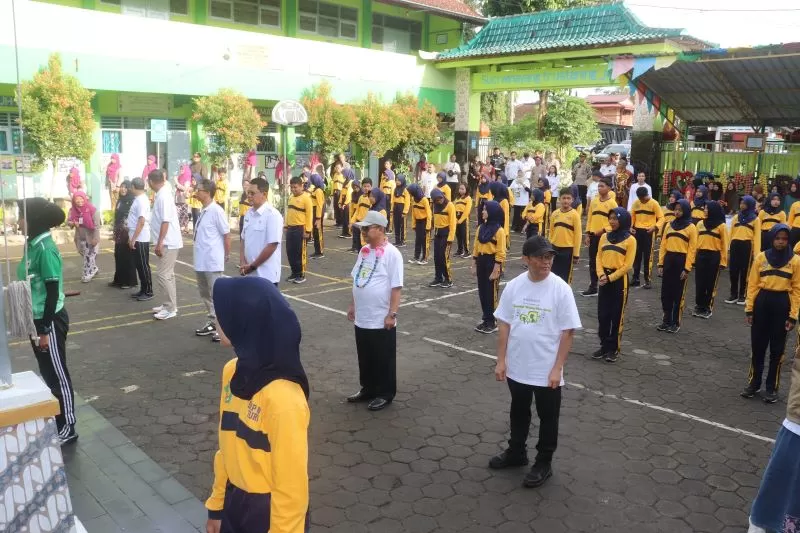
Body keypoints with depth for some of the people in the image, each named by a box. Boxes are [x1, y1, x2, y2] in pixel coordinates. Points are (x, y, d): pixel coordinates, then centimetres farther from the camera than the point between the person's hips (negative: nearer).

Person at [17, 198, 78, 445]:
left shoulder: (45, 249, -21)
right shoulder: (33, 245, 6)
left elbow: (52, 292, -21)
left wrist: (46, 329, -19)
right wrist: (37, 326, 18)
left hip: (50, 321, -9)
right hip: (37, 319, 9)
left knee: (57, 374, 2)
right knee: (47, 372, 18)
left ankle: (67, 429, 14)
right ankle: (55, 422, 32)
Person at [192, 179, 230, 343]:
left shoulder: (216, 211, -15)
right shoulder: (203, 211, 9)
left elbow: (226, 234, -11)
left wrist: (226, 256, -5)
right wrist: (199, 255, 15)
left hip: (213, 262, -9)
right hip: (201, 262, 9)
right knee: (205, 294, 17)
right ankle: (212, 323, 29)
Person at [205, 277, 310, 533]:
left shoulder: (283, 398, -30)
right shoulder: (233, 372, -7)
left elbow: (291, 485, -21)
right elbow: (227, 448, 6)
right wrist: (217, 505, 13)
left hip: (272, 511, -7)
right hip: (235, 502, 7)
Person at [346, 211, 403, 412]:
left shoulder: (391, 253, -15)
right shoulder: (364, 250, 7)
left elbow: (396, 287, -16)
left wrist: (392, 314, -18)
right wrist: (353, 305, 17)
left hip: (381, 320, -7)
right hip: (362, 317, 7)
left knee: (383, 359, 8)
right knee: (365, 358, 19)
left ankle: (385, 394, 22)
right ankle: (368, 389, 34)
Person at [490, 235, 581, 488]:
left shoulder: (560, 289, -15)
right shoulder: (513, 286, -5)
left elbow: (567, 332, -12)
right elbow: (504, 325, 2)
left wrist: (557, 369, -14)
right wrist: (501, 360, 0)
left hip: (547, 371, -3)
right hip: (516, 368, 4)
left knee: (547, 418, 13)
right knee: (518, 412, 22)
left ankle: (544, 463, 32)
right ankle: (516, 452, 43)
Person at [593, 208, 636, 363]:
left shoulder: (630, 240, -6)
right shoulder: (604, 237, 8)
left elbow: (627, 265, -9)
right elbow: (599, 258, 7)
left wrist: (610, 278, -14)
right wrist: (601, 275, -9)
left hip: (619, 280, -4)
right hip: (604, 280, 4)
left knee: (617, 316, 3)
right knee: (602, 315, 8)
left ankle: (614, 349, 12)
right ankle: (604, 346, 19)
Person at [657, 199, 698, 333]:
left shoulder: (691, 227, -3)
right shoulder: (669, 225, 11)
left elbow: (692, 250, -6)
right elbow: (663, 245, 11)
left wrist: (687, 269, -11)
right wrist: (660, 264, 4)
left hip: (681, 261, -4)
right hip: (668, 260, 4)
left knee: (678, 293, 3)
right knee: (666, 292, 8)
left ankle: (676, 323, 13)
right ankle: (666, 320, 20)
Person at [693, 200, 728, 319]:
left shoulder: (722, 226, -3)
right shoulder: (700, 223, 9)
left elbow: (724, 245, -3)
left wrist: (723, 261, -7)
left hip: (714, 257, -3)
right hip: (701, 256, 4)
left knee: (711, 283, 4)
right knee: (699, 282, 6)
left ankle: (708, 308, 14)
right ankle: (699, 306, 17)